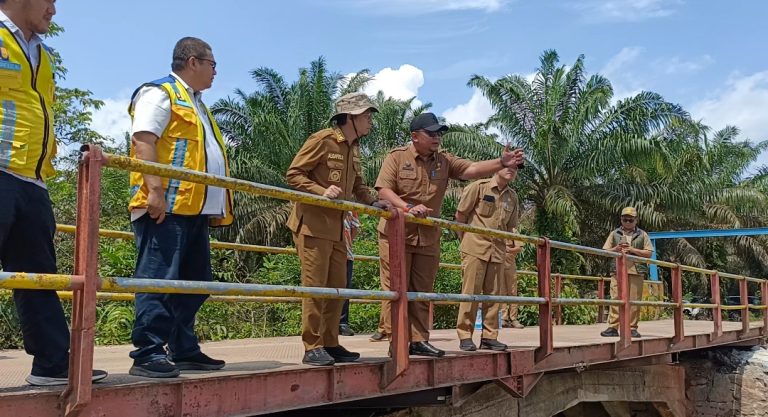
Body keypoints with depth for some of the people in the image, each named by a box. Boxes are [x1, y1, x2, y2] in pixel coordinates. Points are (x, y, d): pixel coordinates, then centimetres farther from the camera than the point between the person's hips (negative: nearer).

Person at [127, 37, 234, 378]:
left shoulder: (196, 104, 29)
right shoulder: (160, 93, -1)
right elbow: (143, 140, -14)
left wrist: (218, 205, 24)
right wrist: (154, 190, -25)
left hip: (195, 209, 10)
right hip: (167, 207, -10)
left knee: (193, 281, 10)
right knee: (158, 280, -11)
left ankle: (183, 350, 17)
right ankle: (147, 354, -8)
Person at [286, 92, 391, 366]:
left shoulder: (353, 149, 14)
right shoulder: (322, 140, -11)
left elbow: (358, 186, 22)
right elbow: (293, 174, -13)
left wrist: (373, 203, 4)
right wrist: (322, 192, -25)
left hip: (337, 227, 9)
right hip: (313, 224, -8)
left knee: (337, 288, 10)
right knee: (315, 286, -6)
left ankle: (330, 344, 19)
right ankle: (312, 348, 2)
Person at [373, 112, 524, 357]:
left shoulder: (444, 161, 8)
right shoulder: (397, 157, -2)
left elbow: (471, 169, -5)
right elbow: (383, 190, -11)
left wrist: (501, 163, -21)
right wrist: (407, 207, -27)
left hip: (429, 238, 5)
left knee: (422, 291, 9)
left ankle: (419, 340, 15)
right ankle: (392, 337, 3)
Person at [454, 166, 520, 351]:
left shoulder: (512, 196, 12)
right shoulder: (479, 187, -4)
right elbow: (460, 214, 0)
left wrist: (503, 243, 13)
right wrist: (466, 241, 6)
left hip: (498, 251, 5)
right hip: (475, 248, -5)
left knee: (494, 294, 6)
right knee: (471, 291, -5)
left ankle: (489, 337, 13)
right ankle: (465, 336, 2)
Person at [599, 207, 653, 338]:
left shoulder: (642, 235, 13)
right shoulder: (614, 234, 16)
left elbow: (648, 253, 5)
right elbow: (605, 251, 13)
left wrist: (632, 250, -7)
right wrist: (616, 249, -7)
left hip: (636, 271, 0)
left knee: (634, 300, -1)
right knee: (615, 299, -6)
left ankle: (632, 328, 5)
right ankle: (613, 327, -6)